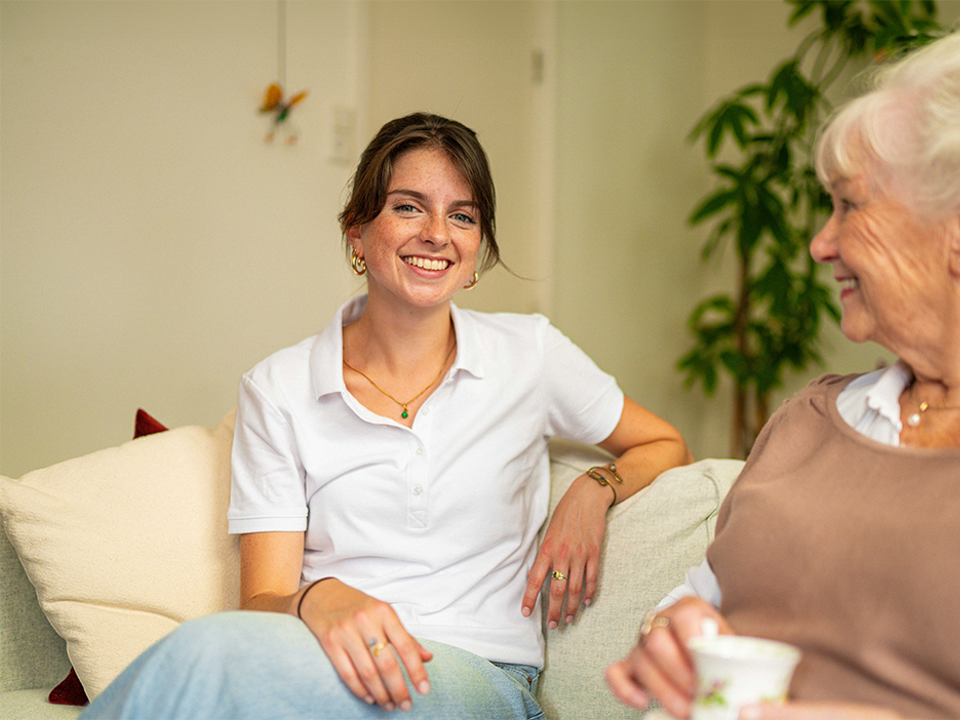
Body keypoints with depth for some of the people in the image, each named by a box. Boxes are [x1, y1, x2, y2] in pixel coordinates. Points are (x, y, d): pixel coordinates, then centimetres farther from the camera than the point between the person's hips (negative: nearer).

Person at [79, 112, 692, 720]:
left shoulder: (531, 354, 8)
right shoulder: (278, 390, 7)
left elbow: (668, 447, 23)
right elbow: (264, 598, 0)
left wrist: (594, 489, 0)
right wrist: (318, 600, -25)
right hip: (335, 666, 2)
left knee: (210, 651, -34)